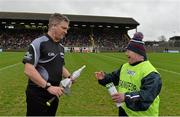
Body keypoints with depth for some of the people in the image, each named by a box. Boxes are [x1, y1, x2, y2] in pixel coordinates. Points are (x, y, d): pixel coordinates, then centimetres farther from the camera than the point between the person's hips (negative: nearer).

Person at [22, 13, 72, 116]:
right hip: (38, 95, -8)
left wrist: (69, 76, 1)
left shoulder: (61, 47, 10)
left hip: (54, 93, 8)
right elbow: (28, 70, -22)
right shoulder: (39, 43, -15)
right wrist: (48, 86, -25)